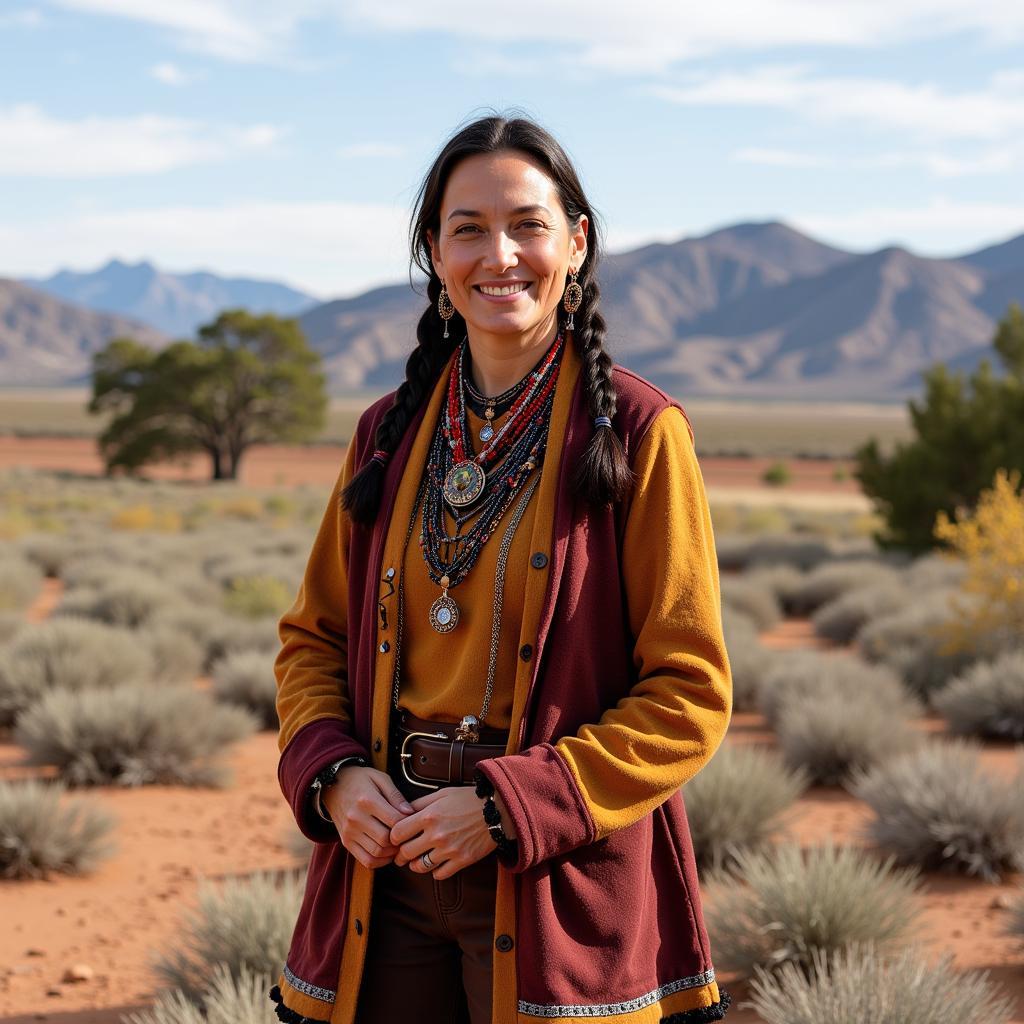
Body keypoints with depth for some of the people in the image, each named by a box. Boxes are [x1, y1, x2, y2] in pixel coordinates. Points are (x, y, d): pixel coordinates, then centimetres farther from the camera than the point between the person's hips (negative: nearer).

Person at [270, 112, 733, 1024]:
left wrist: (508, 806, -16)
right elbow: (312, 637, 14)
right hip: (388, 869, 4)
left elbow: (691, 693, -9)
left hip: (558, 890, -4)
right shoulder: (390, 433, 8)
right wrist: (333, 773, -5)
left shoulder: (638, 434, -6)